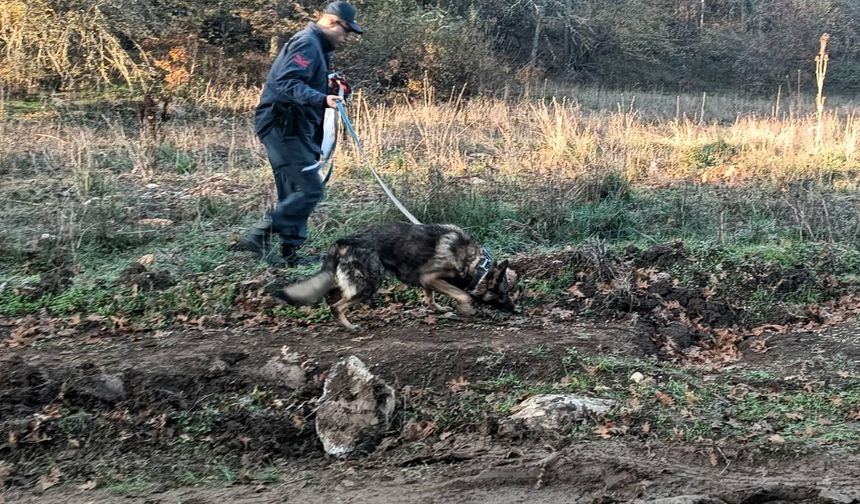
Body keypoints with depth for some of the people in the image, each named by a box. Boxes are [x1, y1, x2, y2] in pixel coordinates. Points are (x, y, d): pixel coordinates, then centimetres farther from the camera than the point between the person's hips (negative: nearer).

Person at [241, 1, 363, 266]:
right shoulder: (306, 43, -13)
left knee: (294, 192, 11)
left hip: (292, 128, 11)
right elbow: (286, 83, -25)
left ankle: (289, 251, 16)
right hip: (283, 127, -11)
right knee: (310, 189, -11)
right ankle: (258, 236, -7)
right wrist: (322, 99, -36)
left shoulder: (316, 46, 20)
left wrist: (330, 89, 12)